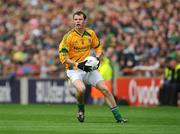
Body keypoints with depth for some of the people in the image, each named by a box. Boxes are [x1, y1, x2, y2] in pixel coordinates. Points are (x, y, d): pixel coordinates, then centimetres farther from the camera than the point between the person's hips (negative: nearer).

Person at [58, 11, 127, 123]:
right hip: (74, 69, -4)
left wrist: (97, 58, -4)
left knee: (105, 89, -4)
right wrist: (78, 64, -21)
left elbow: (98, 47, 18)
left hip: (89, 67, 4)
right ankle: (81, 109, 0)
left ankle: (118, 116, 6)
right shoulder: (69, 36, -12)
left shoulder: (91, 33, 2)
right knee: (81, 89, -32)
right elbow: (62, 56, -13)